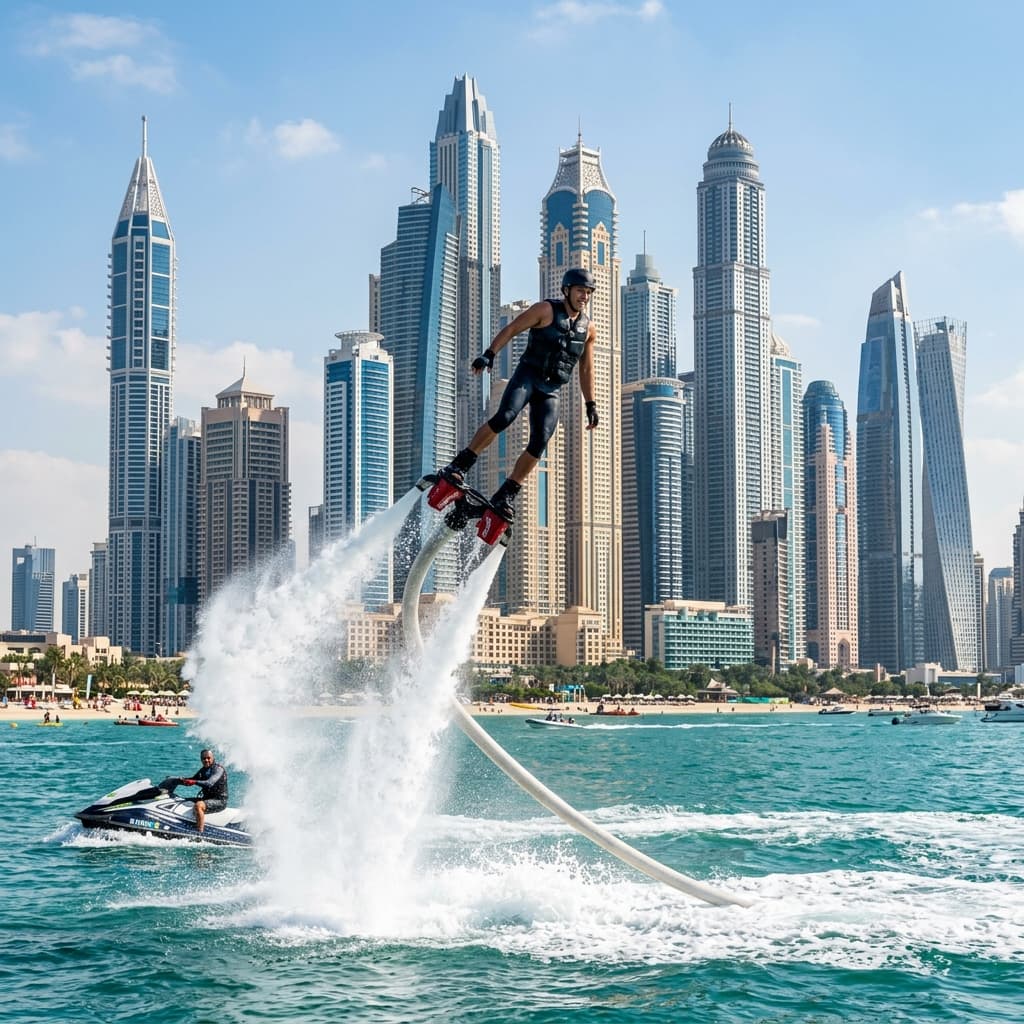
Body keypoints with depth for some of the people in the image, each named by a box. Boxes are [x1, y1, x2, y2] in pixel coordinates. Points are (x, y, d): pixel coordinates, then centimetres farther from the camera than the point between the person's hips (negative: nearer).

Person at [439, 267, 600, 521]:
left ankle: (504, 497, -8)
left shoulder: (588, 328, 13)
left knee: (539, 443, -14)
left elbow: (586, 370, 20)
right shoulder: (546, 310, 0)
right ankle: (459, 466, -24)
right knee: (505, 416, -29)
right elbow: (510, 329, -4)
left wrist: (590, 404, 16)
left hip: (551, 391, 4)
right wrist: (489, 354, -17)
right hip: (527, 377, -4)